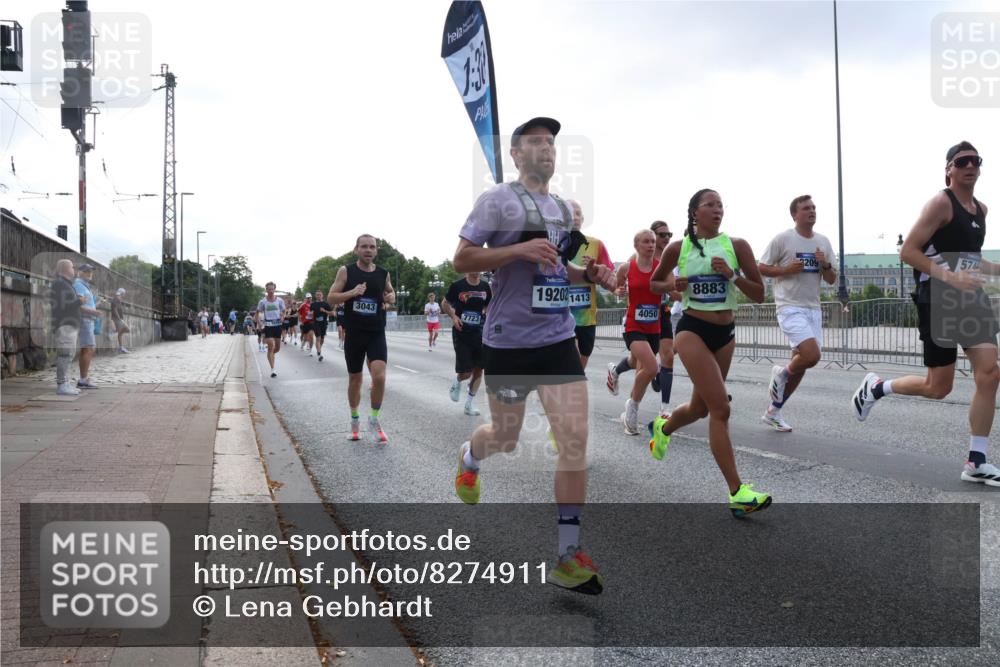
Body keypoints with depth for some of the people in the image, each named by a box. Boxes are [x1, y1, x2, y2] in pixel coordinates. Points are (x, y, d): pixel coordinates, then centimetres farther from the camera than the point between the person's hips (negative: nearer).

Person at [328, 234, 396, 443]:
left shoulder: (383, 274, 3)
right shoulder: (346, 271, -3)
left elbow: (391, 293, 21)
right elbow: (331, 297, -4)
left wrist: (391, 298, -2)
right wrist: (352, 292, -20)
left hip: (377, 334, 1)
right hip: (354, 334, 0)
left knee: (379, 377, -15)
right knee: (355, 379, 11)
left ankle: (374, 420, 3)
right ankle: (355, 420, 30)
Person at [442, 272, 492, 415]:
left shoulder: (485, 287, 3)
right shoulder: (457, 285, -7)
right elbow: (445, 304, 5)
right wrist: (453, 316, -11)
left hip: (479, 333, 4)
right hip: (461, 333, -4)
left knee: (478, 369, 4)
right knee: (466, 373, -6)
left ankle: (469, 403, 18)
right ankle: (457, 382, 30)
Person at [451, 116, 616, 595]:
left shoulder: (564, 207, 14)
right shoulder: (498, 200, -6)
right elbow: (461, 260, -11)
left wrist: (590, 275, 5)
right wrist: (520, 249, -22)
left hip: (559, 339, 5)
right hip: (509, 340, -5)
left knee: (575, 438, -7)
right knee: (506, 439, 11)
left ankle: (568, 556, -1)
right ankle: (469, 457, 50)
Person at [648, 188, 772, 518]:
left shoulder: (736, 245, 1)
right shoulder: (678, 248, -1)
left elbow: (759, 294, 0)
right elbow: (654, 283, 13)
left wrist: (733, 275, -17)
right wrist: (672, 286, -9)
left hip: (725, 333, 4)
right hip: (693, 330, -4)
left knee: (701, 407, 17)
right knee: (720, 408, -16)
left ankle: (661, 428, 52)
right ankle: (737, 493, -14)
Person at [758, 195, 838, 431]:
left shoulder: (823, 242, 11)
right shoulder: (782, 239, -6)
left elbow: (832, 280, 13)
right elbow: (761, 268, -3)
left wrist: (825, 265, -7)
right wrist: (787, 269, -16)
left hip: (813, 309, 7)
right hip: (790, 307, -6)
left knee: (800, 364, 7)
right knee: (812, 355, -23)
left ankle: (773, 412, 20)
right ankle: (781, 374, 9)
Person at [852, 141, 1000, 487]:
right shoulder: (941, 203, -11)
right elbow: (908, 251, -17)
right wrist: (950, 277, -26)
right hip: (939, 301, -7)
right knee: (938, 388, -2)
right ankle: (875, 387, 26)